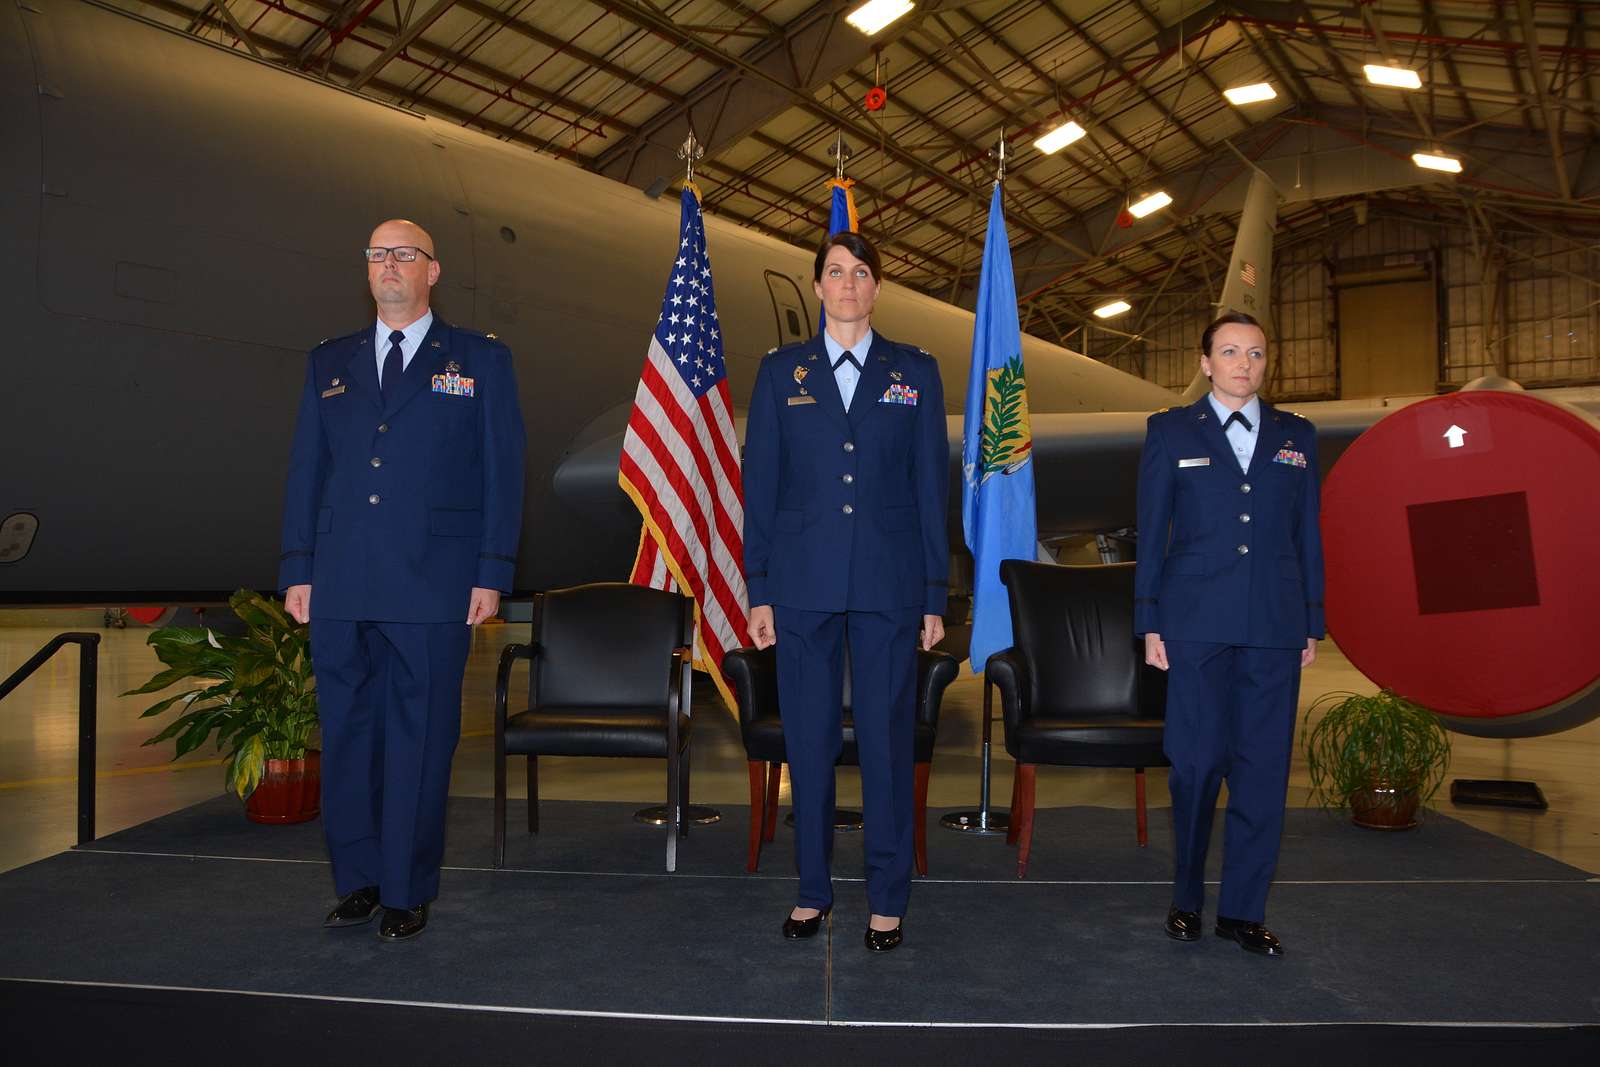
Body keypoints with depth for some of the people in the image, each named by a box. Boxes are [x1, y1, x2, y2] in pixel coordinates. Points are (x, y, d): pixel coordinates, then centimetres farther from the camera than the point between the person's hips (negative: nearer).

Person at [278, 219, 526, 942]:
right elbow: (306, 470, 14)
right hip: (340, 587, 4)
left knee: (420, 740, 2)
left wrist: (493, 574, -5)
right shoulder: (330, 364, 16)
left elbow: (503, 472, 2)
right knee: (346, 735, 9)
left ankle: (407, 893, 15)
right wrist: (297, 570, 7)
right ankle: (357, 881, 23)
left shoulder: (480, 361, 6)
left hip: (433, 586, -3)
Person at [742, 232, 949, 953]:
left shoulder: (915, 372, 8)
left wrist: (936, 594, 2)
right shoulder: (781, 371, 9)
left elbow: (932, 486, 6)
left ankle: (887, 899, 17)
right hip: (803, 582, 1)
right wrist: (758, 588, 1)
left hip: (888, 584, 0)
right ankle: (812, 888, 22)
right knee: (809, 738, 7)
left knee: (887, 738, 3)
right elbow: (760, 482, 7)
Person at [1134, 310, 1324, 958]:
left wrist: (1312, 625, 9)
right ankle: (1187, 897, 19)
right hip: (1197, 624, -2)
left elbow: (1308, 535, 14)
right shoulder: (1171, 432, 7)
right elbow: (1151, 533, 5)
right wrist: (1150, 624, 0)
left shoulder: (1297, 436, 14)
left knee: (1263, 768, 4)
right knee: (1196, 762, -1)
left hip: (1275, 625, 3)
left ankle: (1243, 910, 16)